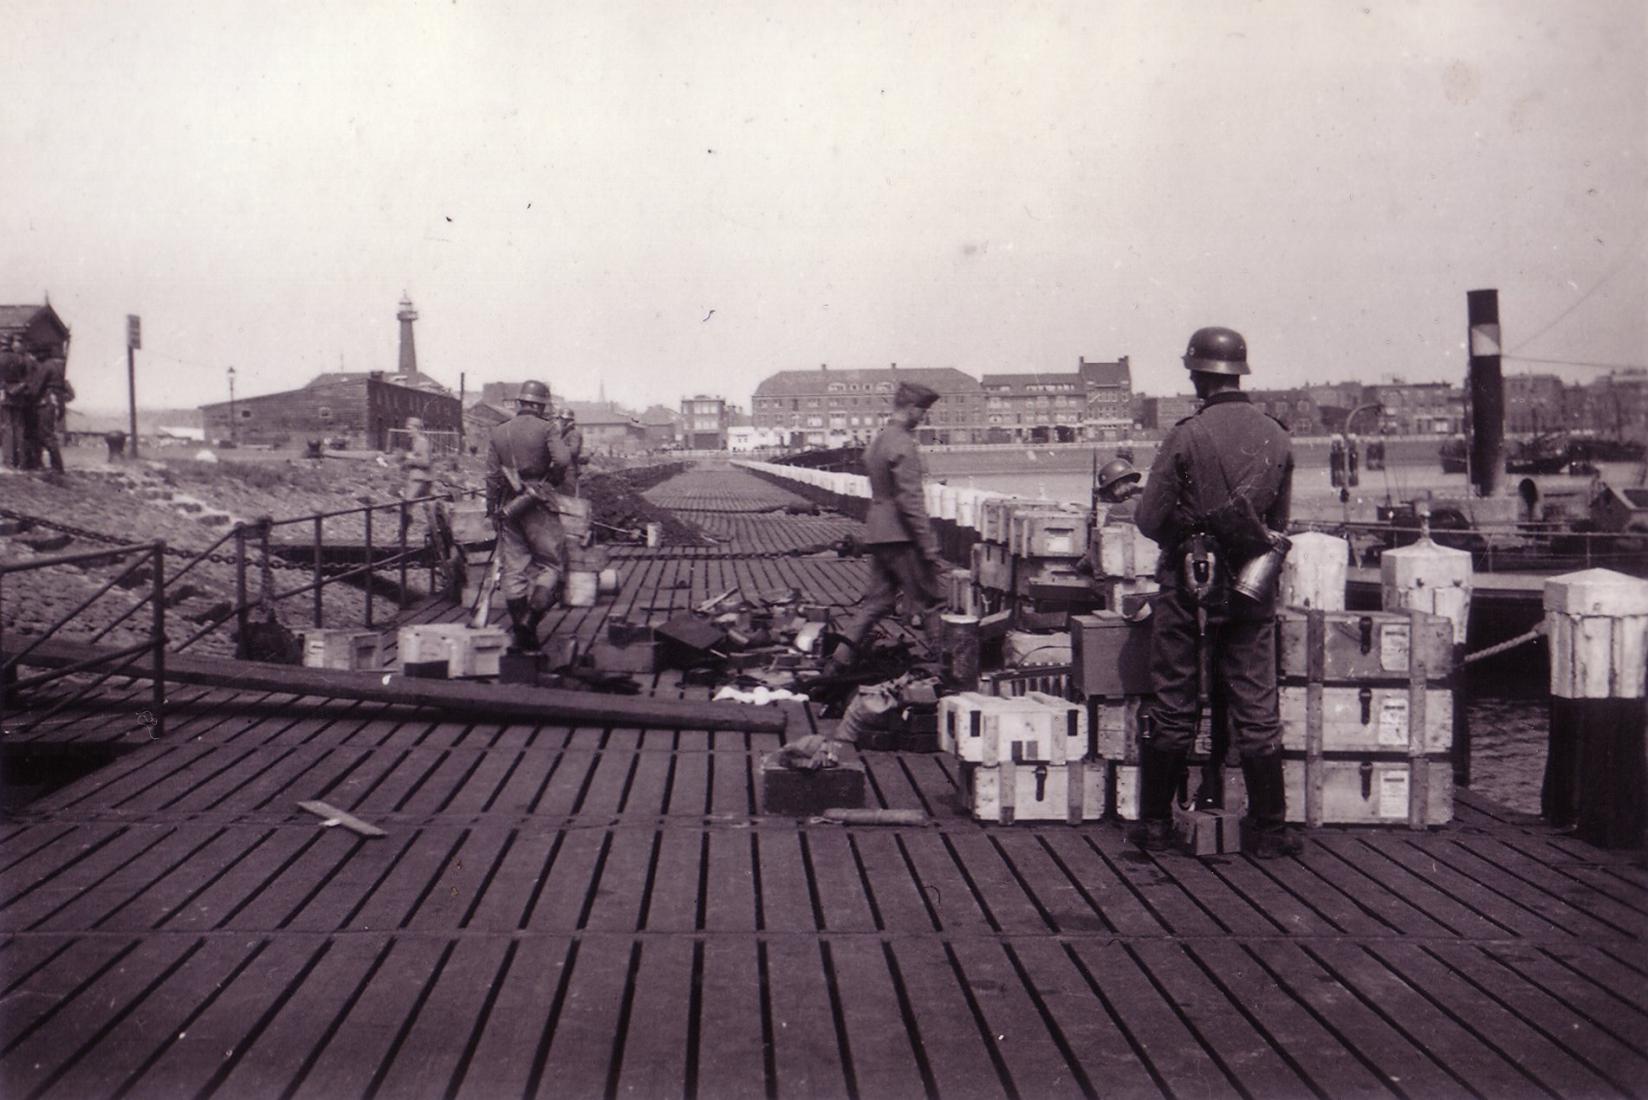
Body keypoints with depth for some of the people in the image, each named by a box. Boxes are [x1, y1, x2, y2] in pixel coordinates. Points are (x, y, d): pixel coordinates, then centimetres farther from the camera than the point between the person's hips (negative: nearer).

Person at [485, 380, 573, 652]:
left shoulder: (498, 433, 8)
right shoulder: (546, 429, -5)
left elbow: (492, 476, 6)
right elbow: (563, 459, -20)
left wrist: (492, 509, 11)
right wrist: (551, 482, -2)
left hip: (509, 506, 4)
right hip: (539, 507, -4)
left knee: (514, 568, 8)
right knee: (549, 564, 4)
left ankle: (521, 635, 10)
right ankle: (531, 621, -13)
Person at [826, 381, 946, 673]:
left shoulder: (877, 441, 14)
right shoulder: (902, 445, -15)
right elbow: (910, 500, -20)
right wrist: (930, 548, -18)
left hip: (877, 534, 9)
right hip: (901, 536, -9)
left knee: (877, 602, 12)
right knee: (931, 602, 1)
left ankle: (840, 658, 6)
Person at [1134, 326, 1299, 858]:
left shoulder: (1186, 436, -13)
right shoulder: (1277, 438, 0)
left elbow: (1149, 520, -9)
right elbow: (1279, 521, 8)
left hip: (1189, 582, -3)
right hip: (1253, 588, 3)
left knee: (1174, 709, 6)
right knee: (1256, 710, 9)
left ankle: (1155, 824, 14)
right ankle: (1268, 829, 13)